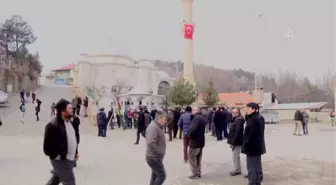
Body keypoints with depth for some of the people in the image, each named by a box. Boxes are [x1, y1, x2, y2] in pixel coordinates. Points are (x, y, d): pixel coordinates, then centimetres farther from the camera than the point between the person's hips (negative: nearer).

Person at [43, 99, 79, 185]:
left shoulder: (70, 122, 6)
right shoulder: (53, 125, -22)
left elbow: (75, 137, 20)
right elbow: (47, 147, -21)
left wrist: (76, 151, 15)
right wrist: (58, 156, -15)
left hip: (70, 159, 9)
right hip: (60, 160, -9)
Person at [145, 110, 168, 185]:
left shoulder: (157, 127, 12)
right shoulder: (153, 127, -22)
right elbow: (151, 144, -32)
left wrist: (160, 153, 10)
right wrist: (161, 153, -22)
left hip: (155, 157, 10)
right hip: (154, 158, -10)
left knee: (155, 176, 17)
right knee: (162, 175, -5)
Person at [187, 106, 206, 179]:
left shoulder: (197, 118, -22)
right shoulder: (202, 118, 11)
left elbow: (192, 129, -33)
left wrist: (189, 135, -15)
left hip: (195, 141, -9)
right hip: (201, 141, 10)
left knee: (192, 158, 2)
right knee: (198, 158, 17)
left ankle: (195, 174, 5)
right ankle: (198, 173, 24)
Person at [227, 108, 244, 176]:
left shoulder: (238, 121, -20)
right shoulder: (235, 120, 14)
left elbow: (237, 133, -25)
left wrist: (233, 142, -22)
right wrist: (231, 141, 17)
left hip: (236, 142, -11)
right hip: (234, 142, 11)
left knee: (235, 156, -3)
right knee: (236, 156, 17)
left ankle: (237, 170, 6)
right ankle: (237, 169, 26)